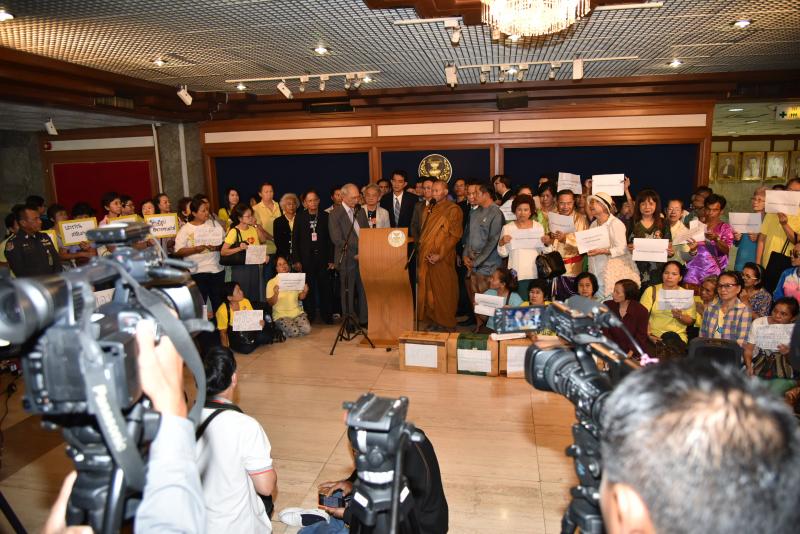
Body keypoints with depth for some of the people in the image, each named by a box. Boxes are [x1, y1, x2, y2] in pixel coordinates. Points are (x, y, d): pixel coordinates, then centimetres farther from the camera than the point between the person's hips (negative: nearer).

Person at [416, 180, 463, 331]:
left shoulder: (453, 209, -6)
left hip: (443, 259, -7)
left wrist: (440, 255, -18)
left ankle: (446, 323, 9)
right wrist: (421, 248, 9)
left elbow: (455, 235, -12)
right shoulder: (429, 209, 17)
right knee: (429, 290, 8)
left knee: (443, 292, -1)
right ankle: (434, 320, 18)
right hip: (426, 257, 7)